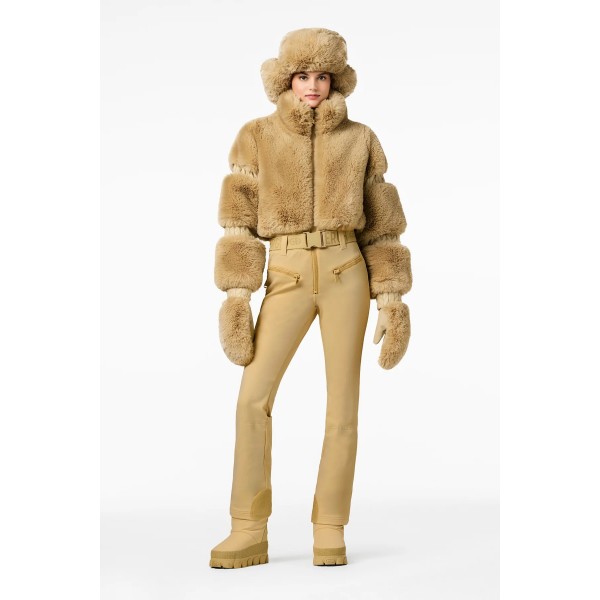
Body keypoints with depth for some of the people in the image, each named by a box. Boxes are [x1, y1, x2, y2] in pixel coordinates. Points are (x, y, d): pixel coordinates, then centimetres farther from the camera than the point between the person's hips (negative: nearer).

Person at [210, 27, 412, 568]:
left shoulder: (360, 140, 9)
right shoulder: (257, 137, 8)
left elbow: (381, 224, 9)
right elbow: (241, 222, 3)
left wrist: (394, 302, 2)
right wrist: (236, 296, -8)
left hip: (347, 274, 0)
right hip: (288, 278, 0)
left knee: (342, 403, -3)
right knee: (253, 397, -13)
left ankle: (329, 533, 8)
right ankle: (250, 534, -5)